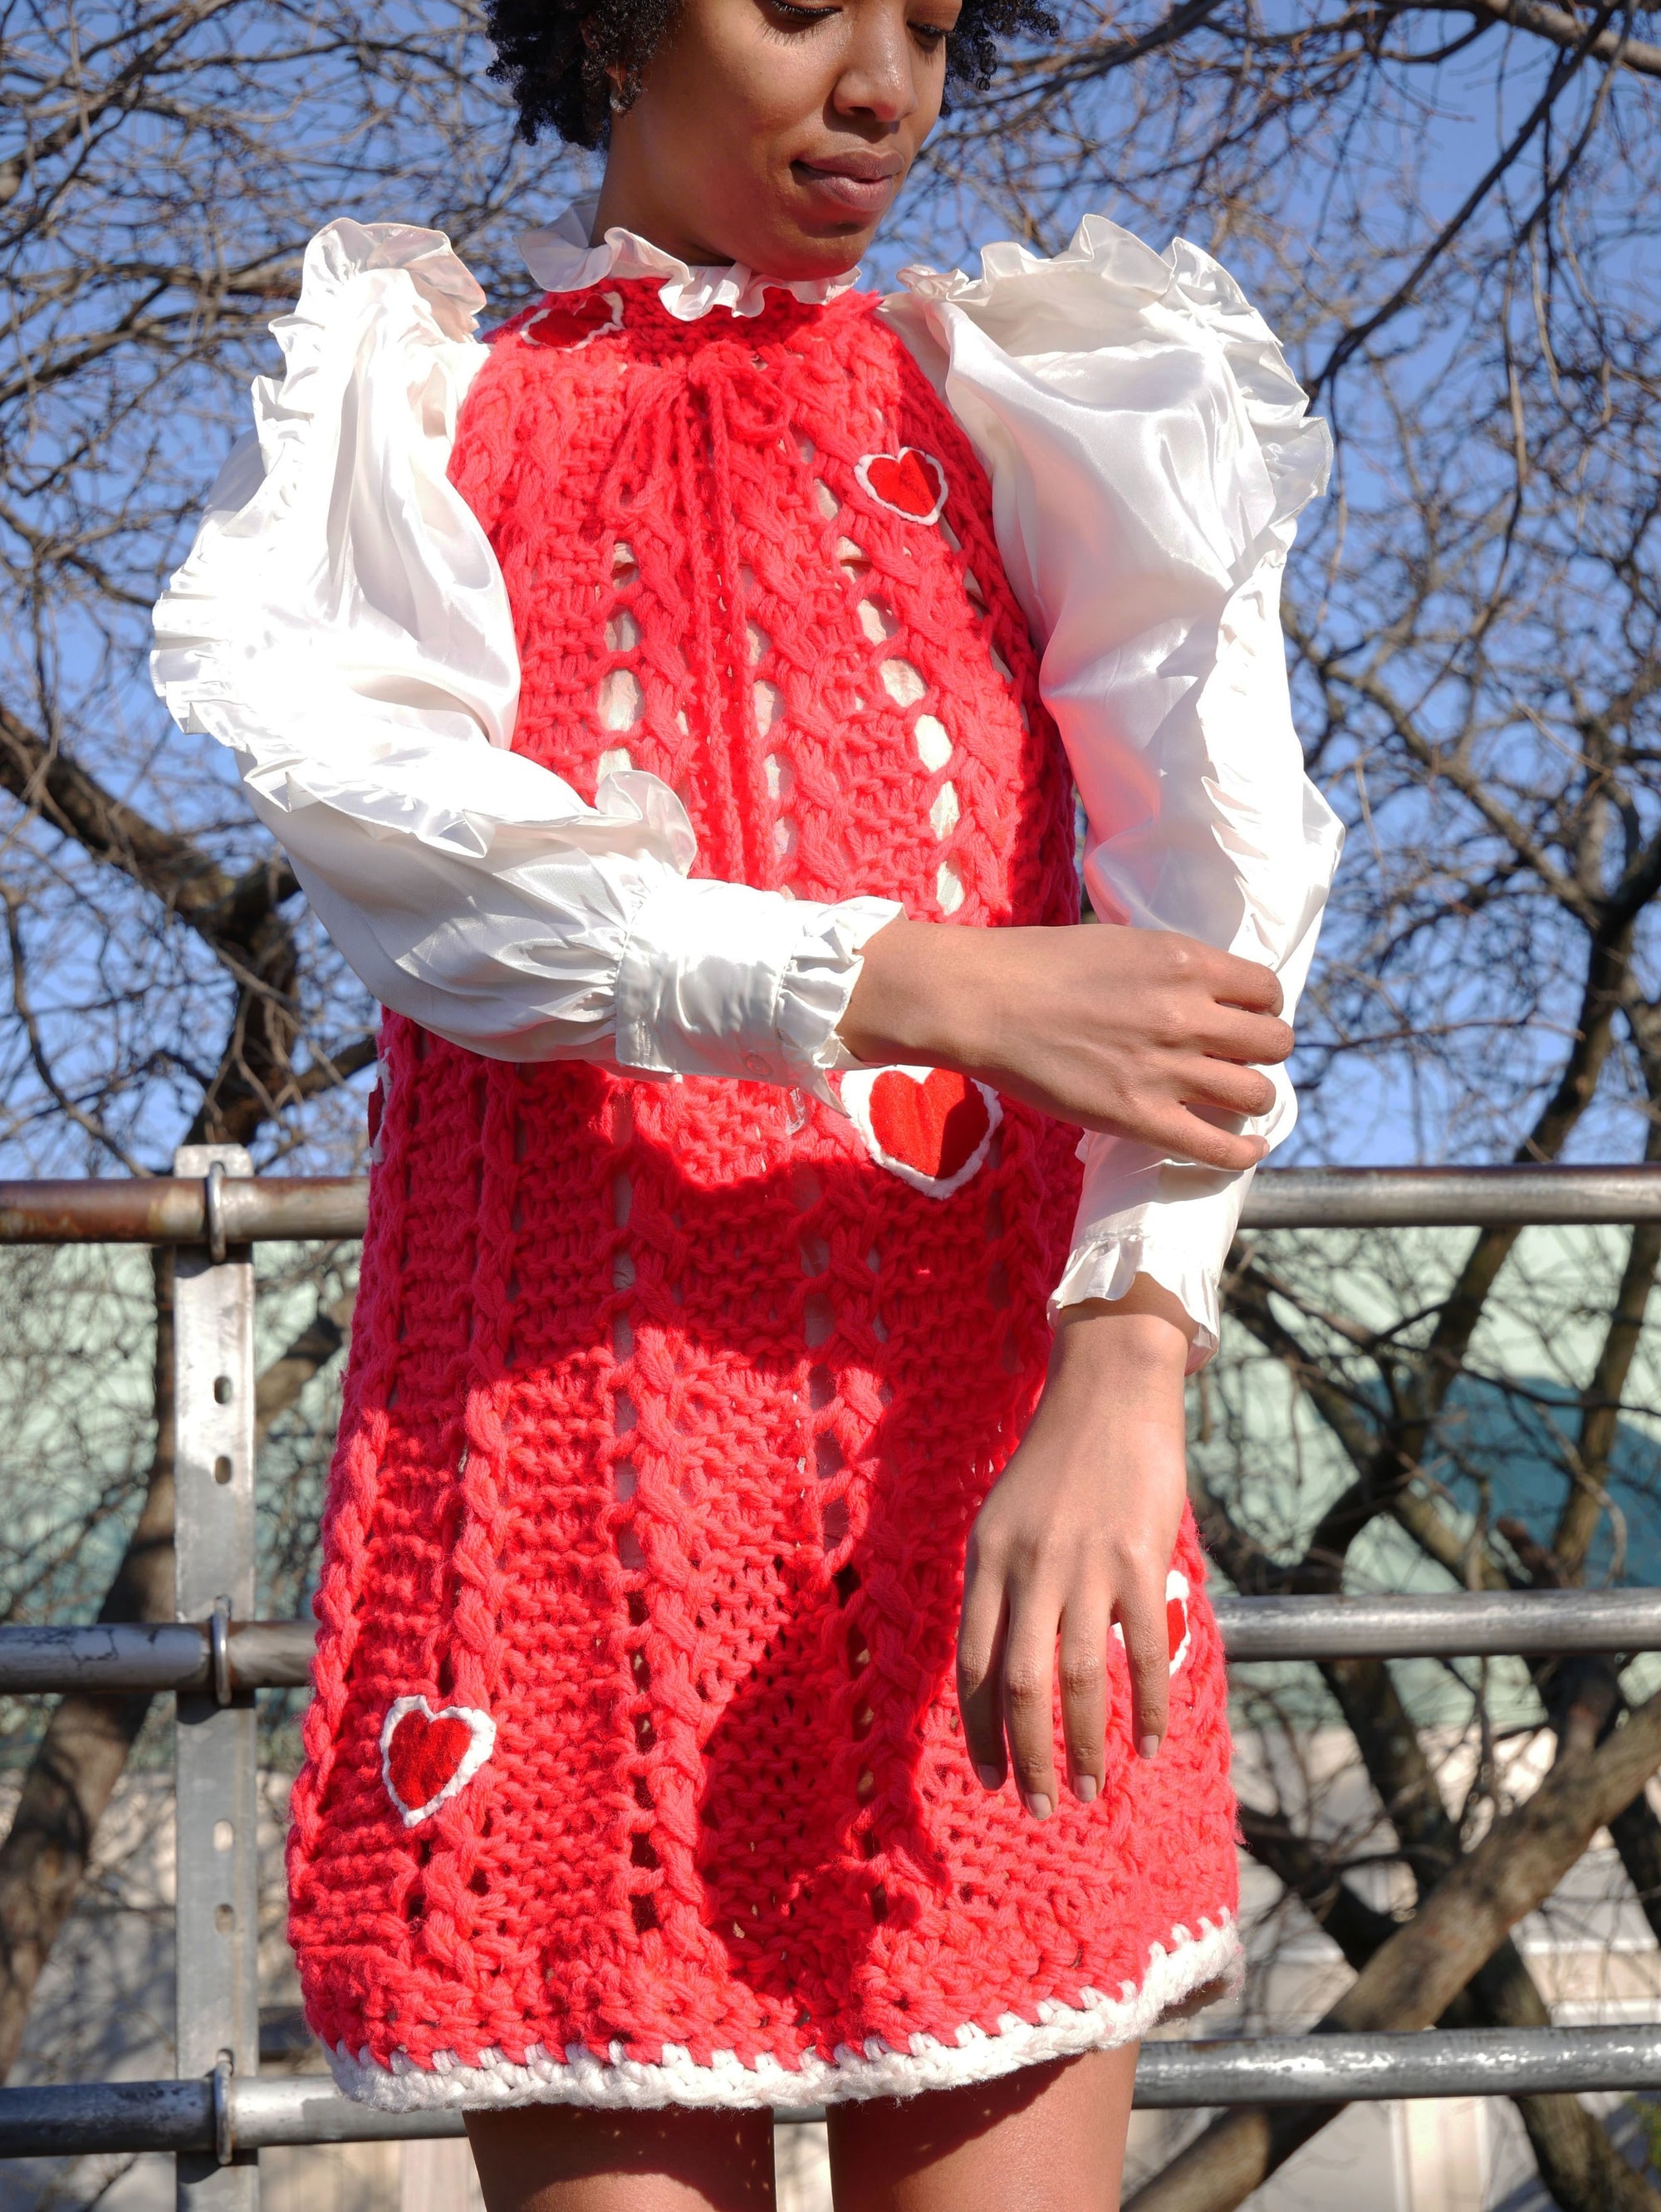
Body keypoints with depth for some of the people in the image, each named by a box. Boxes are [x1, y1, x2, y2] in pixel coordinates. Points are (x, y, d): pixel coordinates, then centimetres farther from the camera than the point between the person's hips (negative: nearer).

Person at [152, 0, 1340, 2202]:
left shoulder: (1023, 415, 11)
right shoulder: (401, 430, 11)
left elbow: (1223, 864, -6)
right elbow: (410, 869, -7)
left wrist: (1124, 1376, -23)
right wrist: (923, 985, -21)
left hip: (1000, 1479, 1)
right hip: (566, 1470, 0)